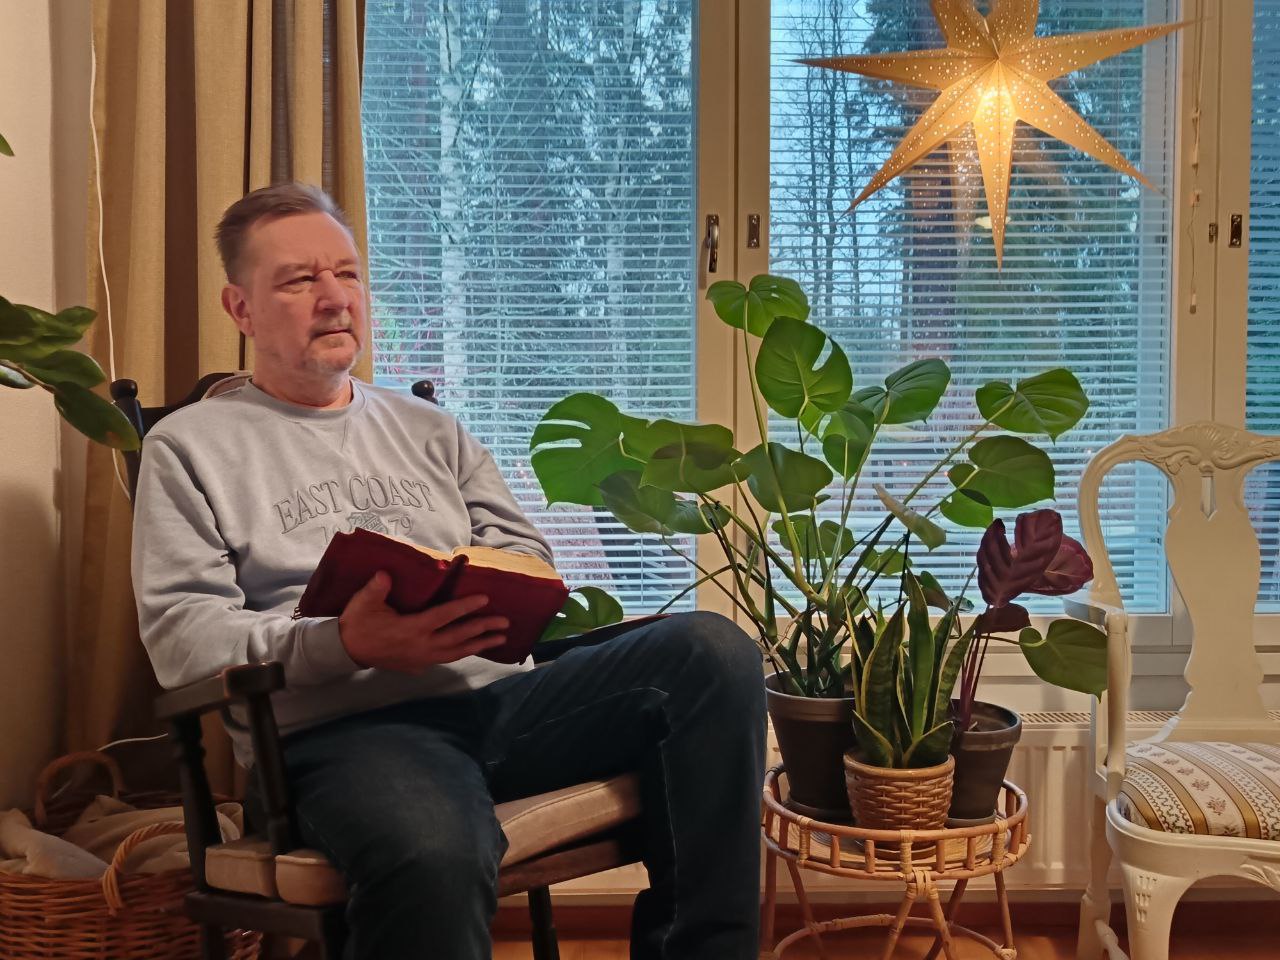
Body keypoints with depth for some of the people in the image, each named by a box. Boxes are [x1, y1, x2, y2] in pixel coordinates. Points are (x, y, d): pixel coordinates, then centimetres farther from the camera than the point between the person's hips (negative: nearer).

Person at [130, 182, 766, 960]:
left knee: (713, 652, -20)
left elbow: (529, 560, 20)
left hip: (494, 694, 5)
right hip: (341, 724, -5)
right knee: (434, 860, -41)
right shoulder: (190, 446, 12)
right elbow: (183, 634, 0)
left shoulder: (429, 429, 26)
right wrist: (344, 645, -18)